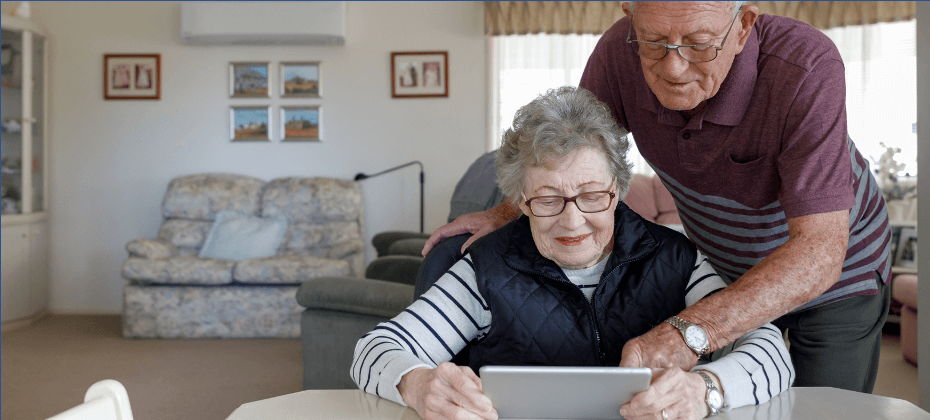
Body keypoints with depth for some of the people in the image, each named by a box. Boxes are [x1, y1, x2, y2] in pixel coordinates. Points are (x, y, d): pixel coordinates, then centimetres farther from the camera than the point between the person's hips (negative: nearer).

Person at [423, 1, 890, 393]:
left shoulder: (805, 69, -38)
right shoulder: (619, 52, -26)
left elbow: (819, 250, -42)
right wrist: (507, 212, -22)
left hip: (834, 269, -3)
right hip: (722, 268, 3)